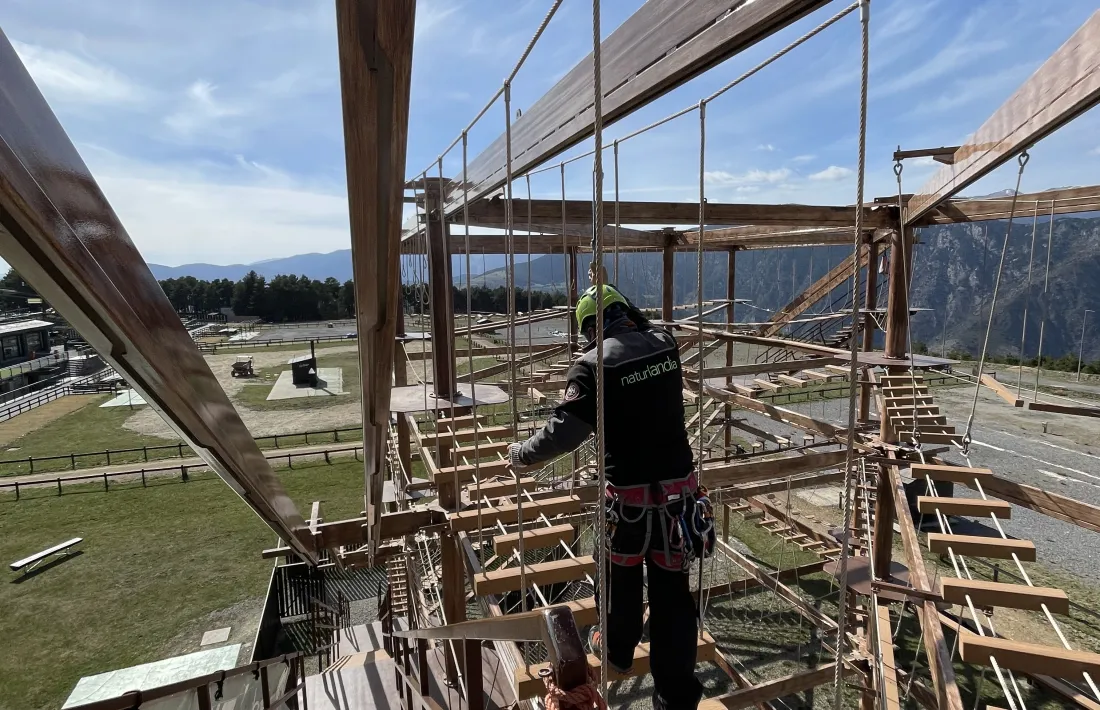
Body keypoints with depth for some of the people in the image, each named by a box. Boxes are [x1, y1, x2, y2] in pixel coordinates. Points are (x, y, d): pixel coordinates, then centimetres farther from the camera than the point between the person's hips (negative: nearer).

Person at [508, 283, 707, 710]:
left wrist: (523, 455, 1)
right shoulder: (665, 344, 2)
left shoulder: (593, 364, -14)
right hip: (678, 485, 4)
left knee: (622, 575, 22)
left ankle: (618, 650, 47)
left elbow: (564, 431, -15)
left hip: (629, 491, -4)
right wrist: (619, 304, 40)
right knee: (672, 587, 12)